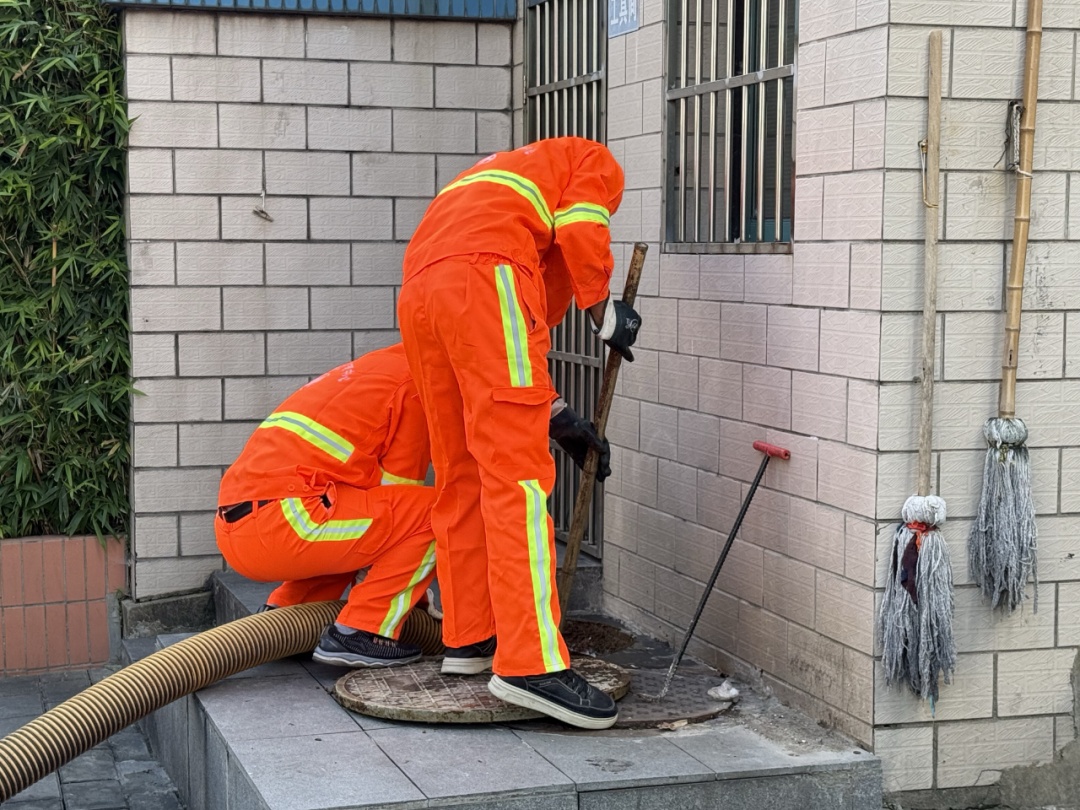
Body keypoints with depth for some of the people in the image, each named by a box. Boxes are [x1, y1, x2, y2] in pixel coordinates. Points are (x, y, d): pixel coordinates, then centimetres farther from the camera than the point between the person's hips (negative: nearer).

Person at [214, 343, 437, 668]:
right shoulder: (415, 385, 2)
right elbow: (397, 493, 3)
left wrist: (413, 590, 38)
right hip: (282, 521, -10)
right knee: (434, 511, -5)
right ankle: (359, 632, -7)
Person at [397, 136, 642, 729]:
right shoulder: (595, 164, 24)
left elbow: (515, 336, 39)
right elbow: (580, 233, 1)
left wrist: (558, 417, 37)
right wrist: (605, 314, 17)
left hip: (417, 292, 8)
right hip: (482, 278, -8)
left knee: (462, 478, 16)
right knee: (516, 475, -12)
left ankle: (469, 639, 23)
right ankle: (532, 664, -18)